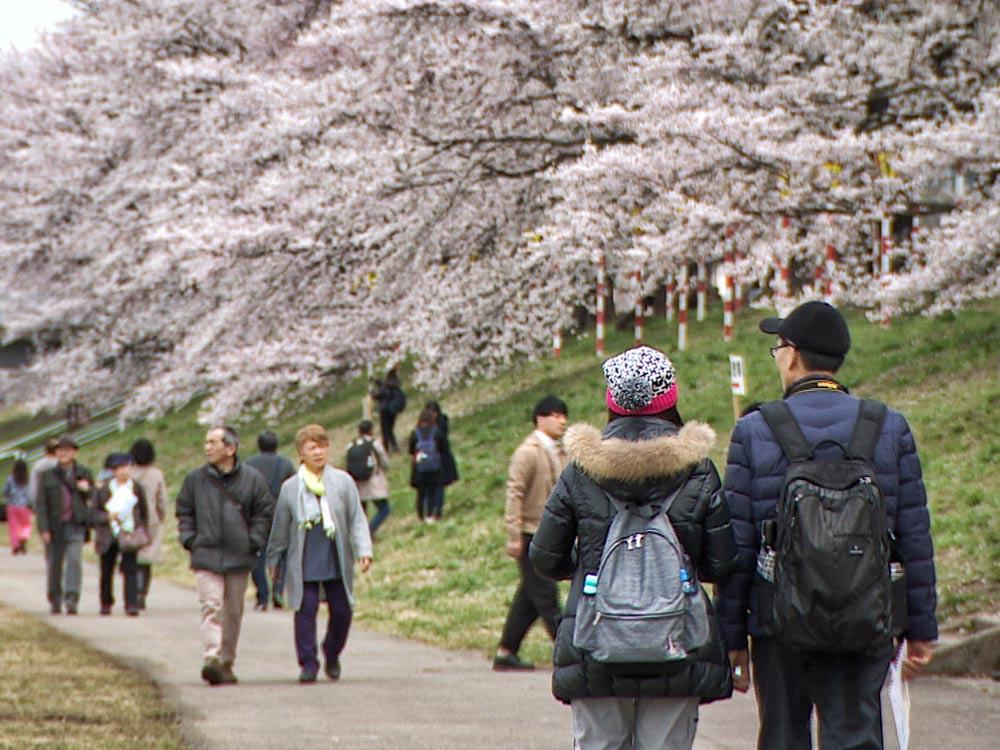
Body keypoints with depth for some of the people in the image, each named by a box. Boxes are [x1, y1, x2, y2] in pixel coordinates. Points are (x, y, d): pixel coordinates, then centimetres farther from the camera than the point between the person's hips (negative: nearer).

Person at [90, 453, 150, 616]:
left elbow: (144, 513, 11)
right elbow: (93, 512, 2)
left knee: (130, 570, -11)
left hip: (129, 535, -1)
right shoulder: (104, 489, 1)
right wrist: (108, 516, -14)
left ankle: (131, 605, -12)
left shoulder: (137, 488, 3)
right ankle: (106, 603, 26)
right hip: (108, 535, 1)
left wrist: (143, 532, 5)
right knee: (106, 571, 9)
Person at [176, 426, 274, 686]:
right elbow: (184, 511, 13)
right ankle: (212, 659, -24)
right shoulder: (195, 479, 4)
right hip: (206, 555, -1)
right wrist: (190, 539, 2)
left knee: (233, 612, 9)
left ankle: (226, 662, 20)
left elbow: (264, 513, 7)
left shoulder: (252, 479, 1)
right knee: (211, 606, -14)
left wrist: (254, 543, -2)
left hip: (239, 557, 1)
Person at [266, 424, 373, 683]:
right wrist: (273, 561, 16)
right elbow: (280, 528, 11)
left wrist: (364, 550, -8)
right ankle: (308, 664, 1)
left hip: (336, 562, 1)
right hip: (304, 562, -1)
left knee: (341, 611, 3)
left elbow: (357, 519, 3)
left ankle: (332, 656, 26)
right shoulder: (290, 487, 3)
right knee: (306, 611, -6)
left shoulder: (343, 481, 3)